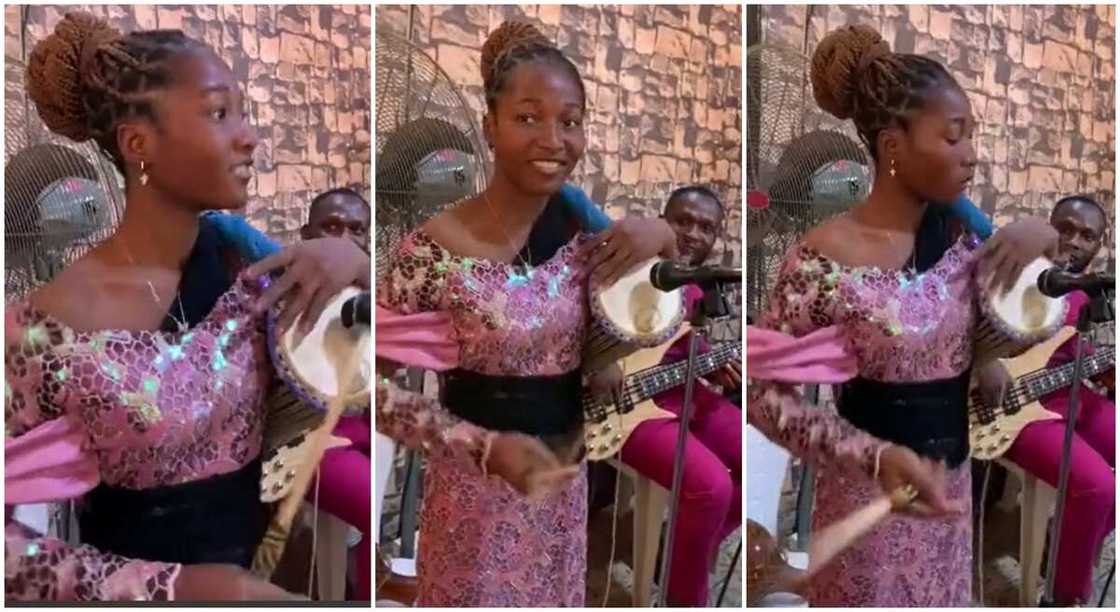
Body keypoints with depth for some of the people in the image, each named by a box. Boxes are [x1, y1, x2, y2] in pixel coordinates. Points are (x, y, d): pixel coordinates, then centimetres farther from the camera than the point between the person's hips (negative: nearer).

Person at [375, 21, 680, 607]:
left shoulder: (589, 232, -4)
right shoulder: (433, 252, -19)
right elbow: (373, 387, -14)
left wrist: (662, 232, -11)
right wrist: (485, 446, -23)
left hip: (570, 483, 5)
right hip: (477, 489, -4)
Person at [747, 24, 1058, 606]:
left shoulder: (963, 232, -4)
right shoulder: (823, 261, -21)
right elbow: (764, 395, -17)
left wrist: (1042, 230, -11)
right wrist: (876, 456, -29)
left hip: (952, 486, 6)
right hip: (871, 495, -6)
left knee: (941, 598, 22)